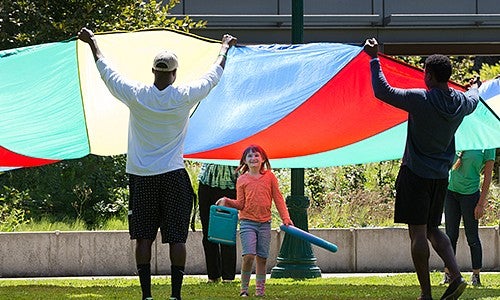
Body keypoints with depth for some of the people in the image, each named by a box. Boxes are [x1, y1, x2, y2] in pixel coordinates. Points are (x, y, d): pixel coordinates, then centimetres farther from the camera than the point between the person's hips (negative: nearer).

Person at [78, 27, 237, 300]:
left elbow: (107, 72, 9)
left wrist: (92, 43, 24)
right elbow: (213, 76, 10)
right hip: (174, 177, -1)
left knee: (143, 237, 3)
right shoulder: (184, 96, -7)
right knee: (176, 238, 0)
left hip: (141, 176, 1)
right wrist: (225, 47, 28)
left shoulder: (136, 95, -7)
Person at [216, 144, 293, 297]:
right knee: (249, 255, -14)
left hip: (265, 223, 2)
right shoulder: (242, 180, 4)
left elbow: (278, 199, 6)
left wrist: (285, 218, 0)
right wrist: (227, 202, -13)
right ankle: (244, 288, -3)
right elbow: (240, 204, 4)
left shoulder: (269, 177, 5)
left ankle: (260, 289, 12)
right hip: (247, 222, -2)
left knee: (262, 258, 4)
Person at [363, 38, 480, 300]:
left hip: (415, 174, -7)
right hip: (441, 176, 7)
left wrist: (374, 59, -3)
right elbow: (472, 102, 28)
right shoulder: (461, 102, 2)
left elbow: (382, 91, -13)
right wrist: (475, 90, 52)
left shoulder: (420, 99, -17)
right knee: (433, 229, 18)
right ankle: (456, 276, -1)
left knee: (418, 232, -3)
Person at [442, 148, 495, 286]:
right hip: (450, 192, 4)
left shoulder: (487, 147, -6)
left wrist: (481, 204, -10)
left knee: (472, 237, 0)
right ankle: (447, 274, 7)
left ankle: (476, 276, 7)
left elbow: (487, 177, -7)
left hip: (470, 194, -4)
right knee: (450, 235, 4)